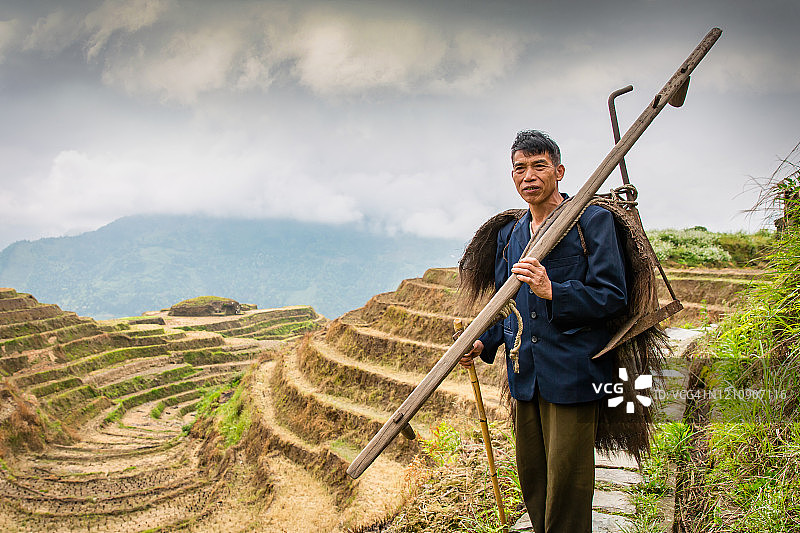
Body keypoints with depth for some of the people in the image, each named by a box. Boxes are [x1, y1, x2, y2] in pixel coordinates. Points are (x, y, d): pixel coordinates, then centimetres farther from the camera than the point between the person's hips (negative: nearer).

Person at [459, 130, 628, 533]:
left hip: (572, 374, -6)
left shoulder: (593, 221, -4)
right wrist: (484, 344, 3)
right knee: (531, 482, 15)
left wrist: (552, 292, -23)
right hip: (525, 378, 6)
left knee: (566, 488, 1)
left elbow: (613, 297, -10)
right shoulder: (509, 234, 14)